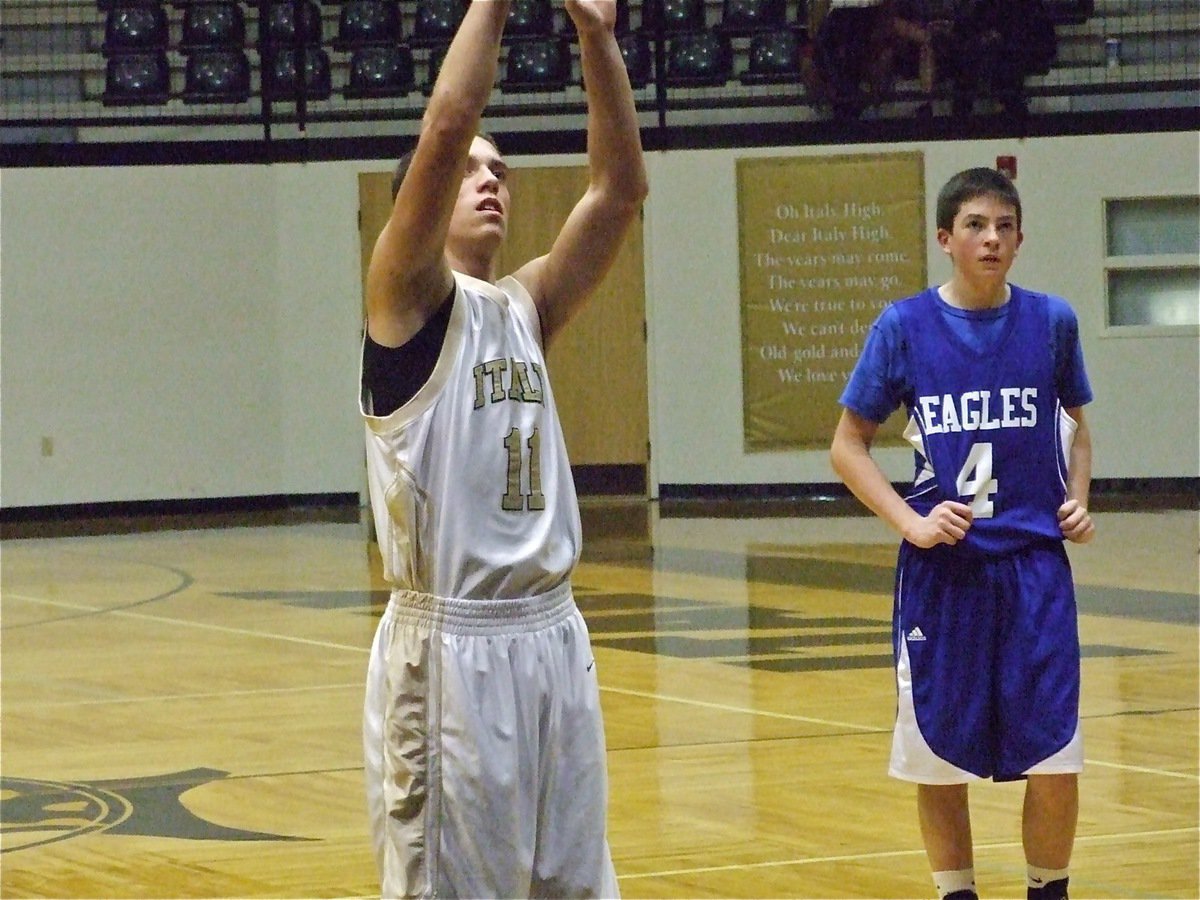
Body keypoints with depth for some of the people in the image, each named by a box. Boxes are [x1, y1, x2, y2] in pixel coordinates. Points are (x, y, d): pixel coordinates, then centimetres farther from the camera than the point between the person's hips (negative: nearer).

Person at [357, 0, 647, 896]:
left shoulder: (525, 308, 13)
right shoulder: (410, 299, -5)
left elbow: (620, 186, 6)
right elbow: (446, 128, -18)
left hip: (554, 636, 7)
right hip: (450, 646, -7)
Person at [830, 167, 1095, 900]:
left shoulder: (1052, 321, 2)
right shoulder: (905, 328, -3)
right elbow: (848, 444, 2)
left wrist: (1078, 501, 2)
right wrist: (911, 522, -10)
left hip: (1035, 563, 1)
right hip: (943, 566, -1)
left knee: (1054, 756, -3)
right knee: (941, 751, 5)